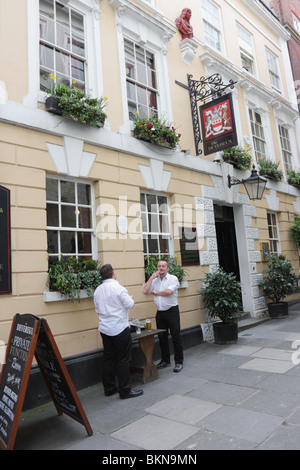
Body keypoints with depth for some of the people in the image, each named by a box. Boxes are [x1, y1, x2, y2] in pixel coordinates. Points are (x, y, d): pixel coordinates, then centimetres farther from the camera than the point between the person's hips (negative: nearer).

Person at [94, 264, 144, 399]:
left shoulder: (98, 290, 5)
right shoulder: (118, 288, -16)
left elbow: (97, 309, 13)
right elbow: (129, 304, -13)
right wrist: (131, 298, 6)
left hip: (104, 329, 7)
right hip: (119, 328, -7)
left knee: (108, 358, 15)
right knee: (123, 359, 2)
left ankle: (108, 388, 24)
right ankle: (125, 390, 7)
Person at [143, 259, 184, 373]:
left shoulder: (173, 278, -5)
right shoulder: (154, 280, 11)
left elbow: (169, 291, -21)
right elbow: (145, 291, -1)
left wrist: (156, 292, -5)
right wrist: (152, 277, -3)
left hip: (172, 311, -5)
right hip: (160, 312, 5)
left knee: (176, 337, -1)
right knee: (162, 338, 13)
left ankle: (179, 362, 10)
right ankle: (165, 360, 27)